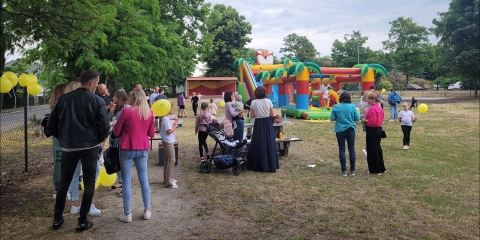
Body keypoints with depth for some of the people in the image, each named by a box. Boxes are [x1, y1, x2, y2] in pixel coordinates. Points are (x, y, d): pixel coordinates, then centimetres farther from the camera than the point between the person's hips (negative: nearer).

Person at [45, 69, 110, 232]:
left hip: (68, 146, 3)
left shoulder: (63, 99, 2)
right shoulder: (97, 101, -8)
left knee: (64, 181, 17)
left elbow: (51, 125, 4)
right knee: (89, 183, 7)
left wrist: (62, 138, 18)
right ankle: (82, 221, 10)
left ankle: (57, 219, 25)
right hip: (90, 147, -3)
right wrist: (99, 139, 8)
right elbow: (105, 126, -10)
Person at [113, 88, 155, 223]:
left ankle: (127, 213, 8)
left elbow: (116, 132, -2)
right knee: (144, 179, 12)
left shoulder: (126, 111, -10)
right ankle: (147, 210, 16)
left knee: (126, 181, 4)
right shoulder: (149, 113, 2)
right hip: (142, 149, 4)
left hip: (127, 149, -3)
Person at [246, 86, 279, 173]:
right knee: (269, 143, 8)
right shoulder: (268, 101, -5)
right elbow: (272, 114, -3)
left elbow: (252, 115, -6)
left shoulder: (254, 102, -7)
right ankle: (271, 165, 13)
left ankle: (259, 165, 15)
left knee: (258, 144, 9)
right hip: (268, 124, 1)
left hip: (258, 124, -1)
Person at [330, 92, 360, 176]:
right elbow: (357, 118, -4)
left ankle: (344, 171, 5)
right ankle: (352, 170, 15)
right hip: (350, 130, 1)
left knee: (342, 150, 5)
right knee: (351, 150, 10)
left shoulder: (336, 107, -7)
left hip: (340, 130, 0)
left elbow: (332, 118, -4)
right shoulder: (352, 107, -6)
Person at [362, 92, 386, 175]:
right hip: (379, 129, 10)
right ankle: (381, 168, 26)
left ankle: (375, 170, 8)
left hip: (372, 130, -10)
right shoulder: (379, 107, 10)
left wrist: (365, 121, -8)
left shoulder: (372, 109, -20)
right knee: (377, 148, 18)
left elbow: (372, 122, -24)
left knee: (372, 150, 0)